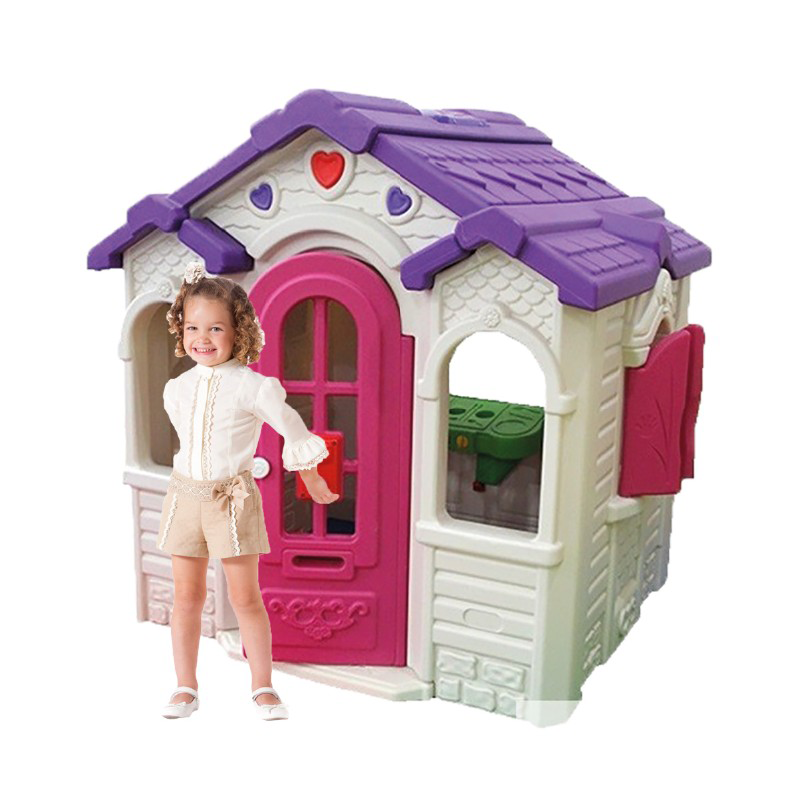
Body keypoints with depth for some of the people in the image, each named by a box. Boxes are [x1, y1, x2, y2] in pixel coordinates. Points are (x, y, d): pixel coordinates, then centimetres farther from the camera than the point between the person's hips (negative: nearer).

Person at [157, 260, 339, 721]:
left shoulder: (252, 386, -10)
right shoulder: (176, 389, 4)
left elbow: (294, 432, 0)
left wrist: (312, 481, 9)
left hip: (233, 498, -4)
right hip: (186, 494, 4)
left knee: (245, 597, 1)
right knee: (187, 596, 9)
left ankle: (263, 687, 15)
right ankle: (186, 687, 21)